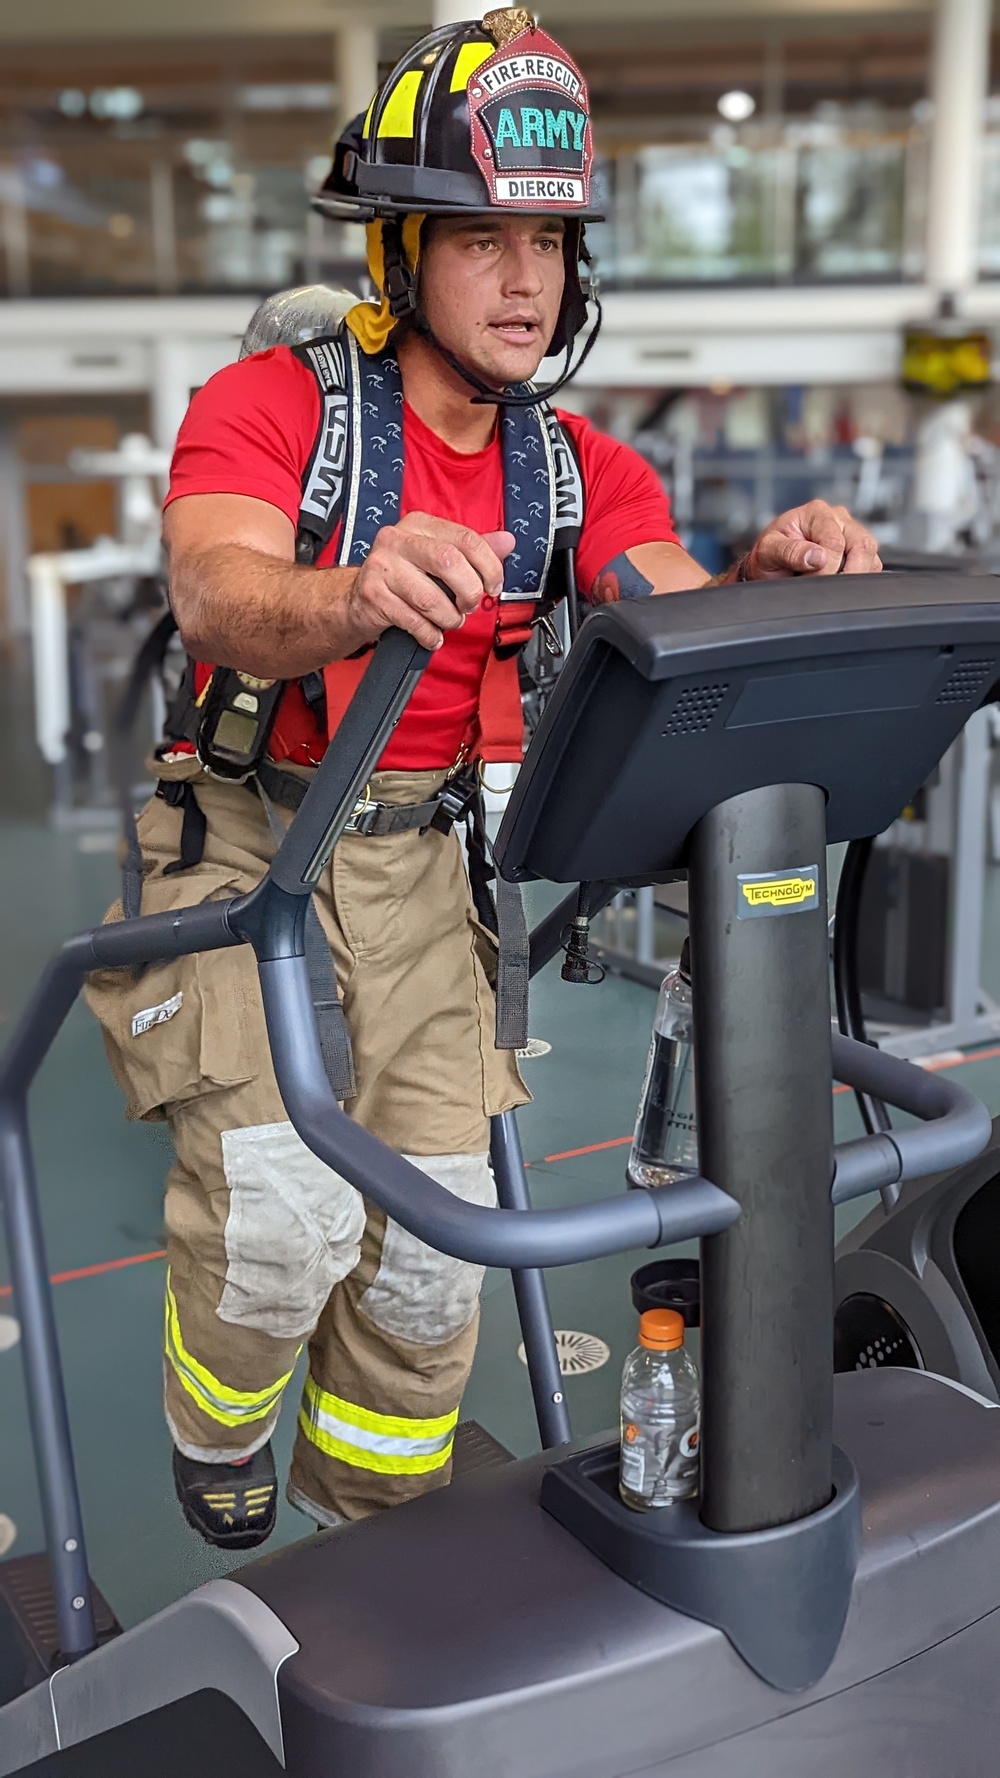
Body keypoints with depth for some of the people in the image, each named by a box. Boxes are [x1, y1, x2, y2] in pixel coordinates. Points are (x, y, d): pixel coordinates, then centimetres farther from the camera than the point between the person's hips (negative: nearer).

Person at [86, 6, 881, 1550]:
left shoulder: (580, 473, 1)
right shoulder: (273, 405, -14)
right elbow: (215, 603, -33)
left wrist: (770, 576, -36)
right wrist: (354, 596, -56)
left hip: (416, 871, 4)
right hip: (241, 847, -4)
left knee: (436, 1235, -1)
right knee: (287, 1207, -20)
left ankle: (372, 1521, 27)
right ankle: (219, 1427, 16)